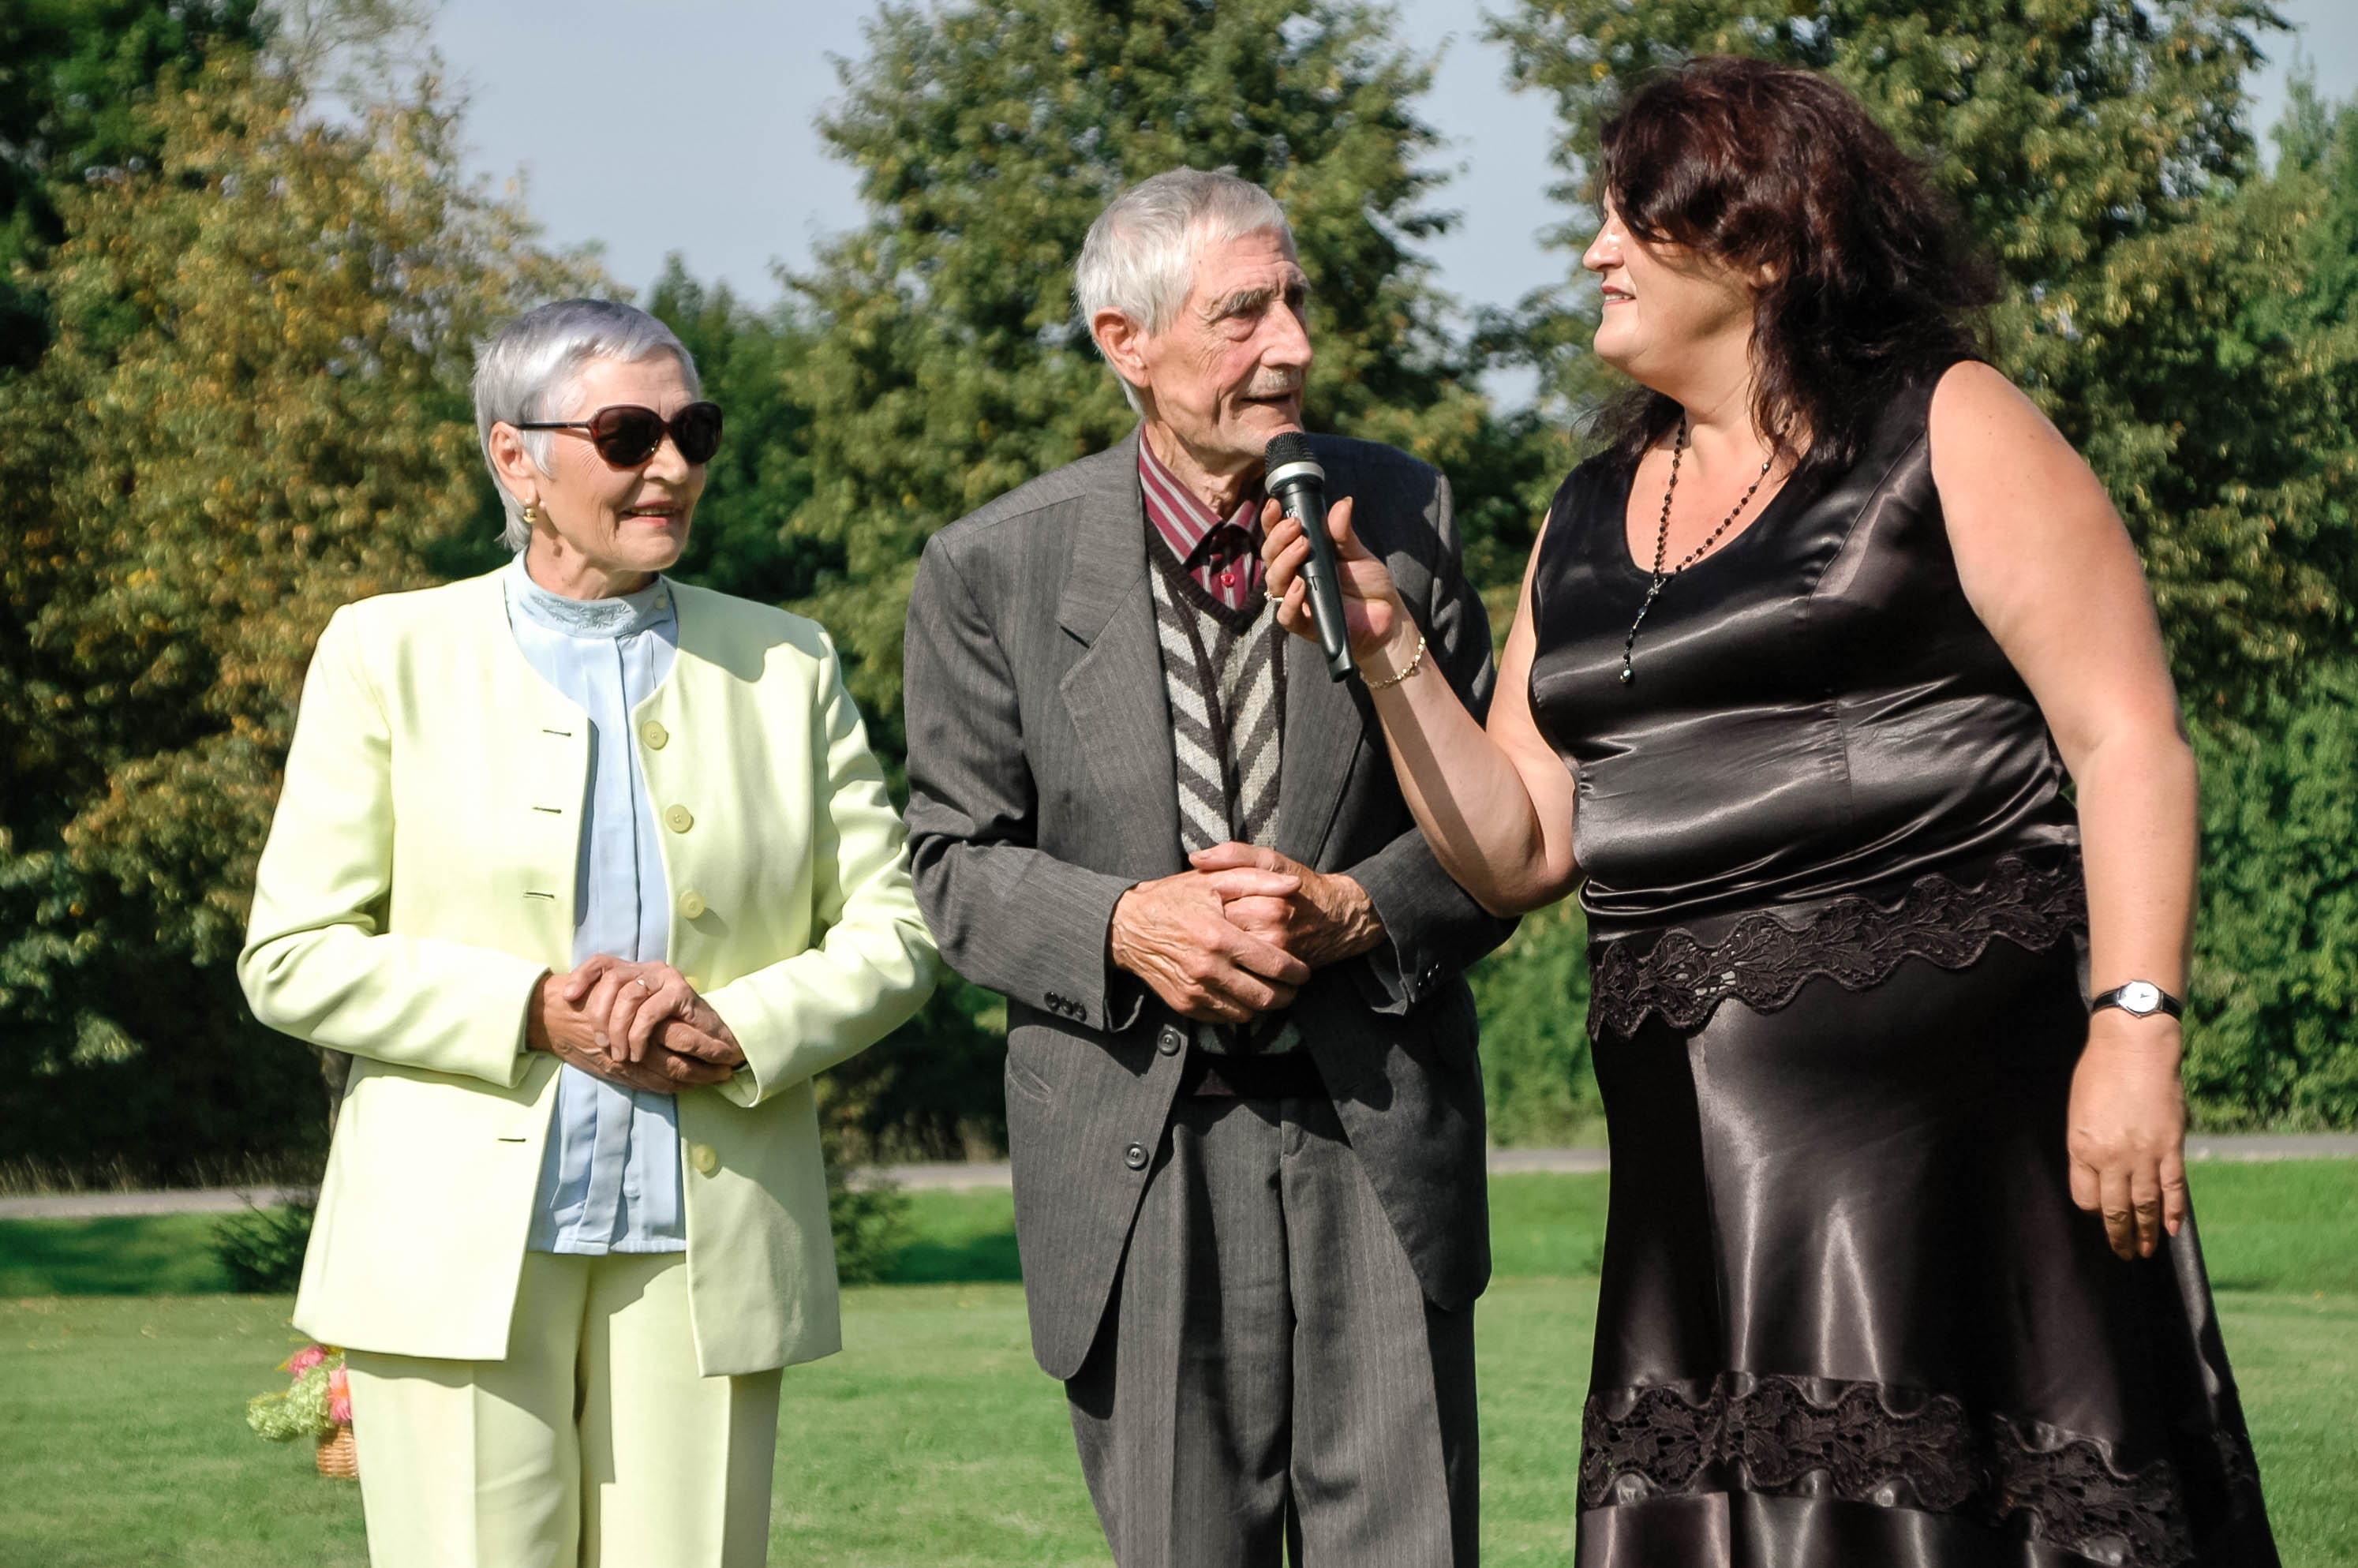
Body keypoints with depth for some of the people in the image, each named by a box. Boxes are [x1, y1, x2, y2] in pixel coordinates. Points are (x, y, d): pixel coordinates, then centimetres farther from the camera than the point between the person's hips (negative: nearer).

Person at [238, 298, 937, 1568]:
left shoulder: (787, 664, 12)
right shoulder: (390, 653, 5)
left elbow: (890, 932, 10)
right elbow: (292, 956, 1)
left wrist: (737, 1031, -10)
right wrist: (531, 1012, -13)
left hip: (704, 1256, 2)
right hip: (460, 1255, -2)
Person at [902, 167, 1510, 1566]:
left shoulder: (1404, 515, 3)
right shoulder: (993, 568, -1)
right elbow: (959, 861, 2)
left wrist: (1353, 911, -13)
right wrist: (1124, 925, -17)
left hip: (1375, 1135, 1)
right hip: (1140, 1163, -1)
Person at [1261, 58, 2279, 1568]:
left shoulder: (1947, 434, 1)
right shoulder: (1589, 522, 19)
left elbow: (2127, 736, -7)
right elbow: (1518, 849, 15)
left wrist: (2136, 1028, -17)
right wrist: (1385, 644, 4)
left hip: (1943, 1098, -5)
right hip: (1696, 1149, 6)